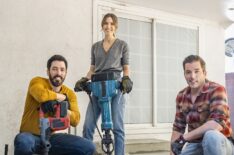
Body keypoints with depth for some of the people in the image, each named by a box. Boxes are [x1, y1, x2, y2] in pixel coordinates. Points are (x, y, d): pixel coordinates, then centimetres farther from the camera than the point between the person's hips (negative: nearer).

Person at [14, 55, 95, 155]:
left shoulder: (70, 94, 4)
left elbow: (75, 120, -7)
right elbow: (41, 95, -32)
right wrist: (61, 97, -14)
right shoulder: (37, 81, -8)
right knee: (23, 142, -40)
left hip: (52, 137, 4)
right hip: (31, 135, -4)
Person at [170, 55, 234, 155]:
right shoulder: (181, 96, 2)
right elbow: (178, 128, 7)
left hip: (220, 144, -4)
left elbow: (218, 123, -32)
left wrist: (184, 138, -30)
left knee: (210, 135, -38)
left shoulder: (216, 90, -17)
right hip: (195, 145, 5)